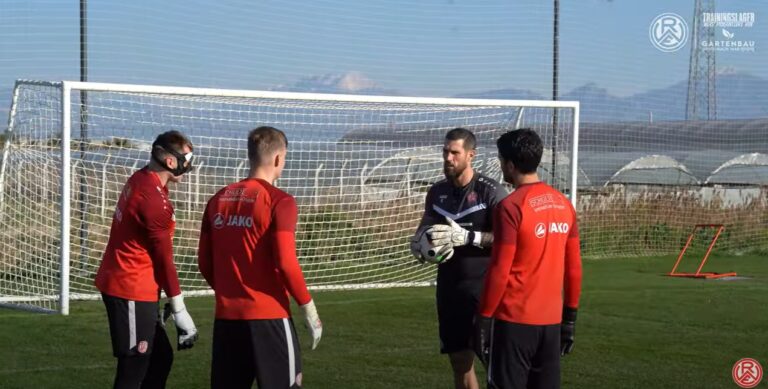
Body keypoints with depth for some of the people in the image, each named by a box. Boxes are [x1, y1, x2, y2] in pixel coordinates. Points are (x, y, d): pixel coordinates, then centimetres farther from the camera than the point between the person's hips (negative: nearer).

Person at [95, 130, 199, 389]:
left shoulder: (139, 181, 8)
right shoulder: (155, 200, -21)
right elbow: (164, 259, -16)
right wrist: (179, 310, -8)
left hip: (120, 283, 10)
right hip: (132, 292, -10)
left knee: (161, 357, 17)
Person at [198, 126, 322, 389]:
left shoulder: (218, 200, 9)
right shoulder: (279, 201, -10)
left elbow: (204, 263, 11)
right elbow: (285, 263, -15)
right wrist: (309, 309, -5)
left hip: (226, 316, 6)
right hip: (268, 316, -6)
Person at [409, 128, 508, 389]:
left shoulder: (491, 192, -10)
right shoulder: (437, 192, 9)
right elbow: (425, 229, 21)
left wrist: (467, 236, -24)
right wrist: (418, 243, -2)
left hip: (484, 287, -6)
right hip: (449, 287, 6)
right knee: (460, 359, 11)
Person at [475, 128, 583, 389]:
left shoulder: (511, 207, -12)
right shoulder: (564, 204, 8)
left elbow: (499, 271, -14)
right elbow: (573, 268, 11)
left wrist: (483, 318, -7)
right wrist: (570, 317, 18)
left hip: (514, 320, -6)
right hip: (552, 321, 6)